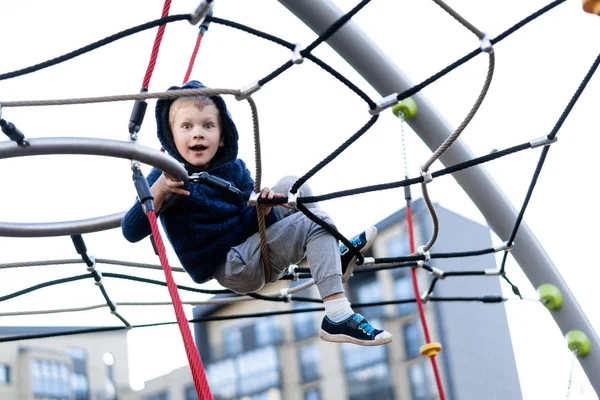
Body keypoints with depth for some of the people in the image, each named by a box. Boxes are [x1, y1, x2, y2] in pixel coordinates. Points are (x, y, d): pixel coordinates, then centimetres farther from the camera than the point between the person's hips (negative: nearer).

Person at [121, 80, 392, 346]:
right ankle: (338, 319, -24)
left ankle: (335, 256, 8)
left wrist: (262, 210, -29)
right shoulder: (165, 176, -13)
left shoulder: (235, 169, 1)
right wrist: (157, 191, -37)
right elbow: (130, 233, -21)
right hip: (231, 270, -6)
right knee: (315, 224, -16)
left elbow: (250, 226, -6)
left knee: (292, 186, 5)